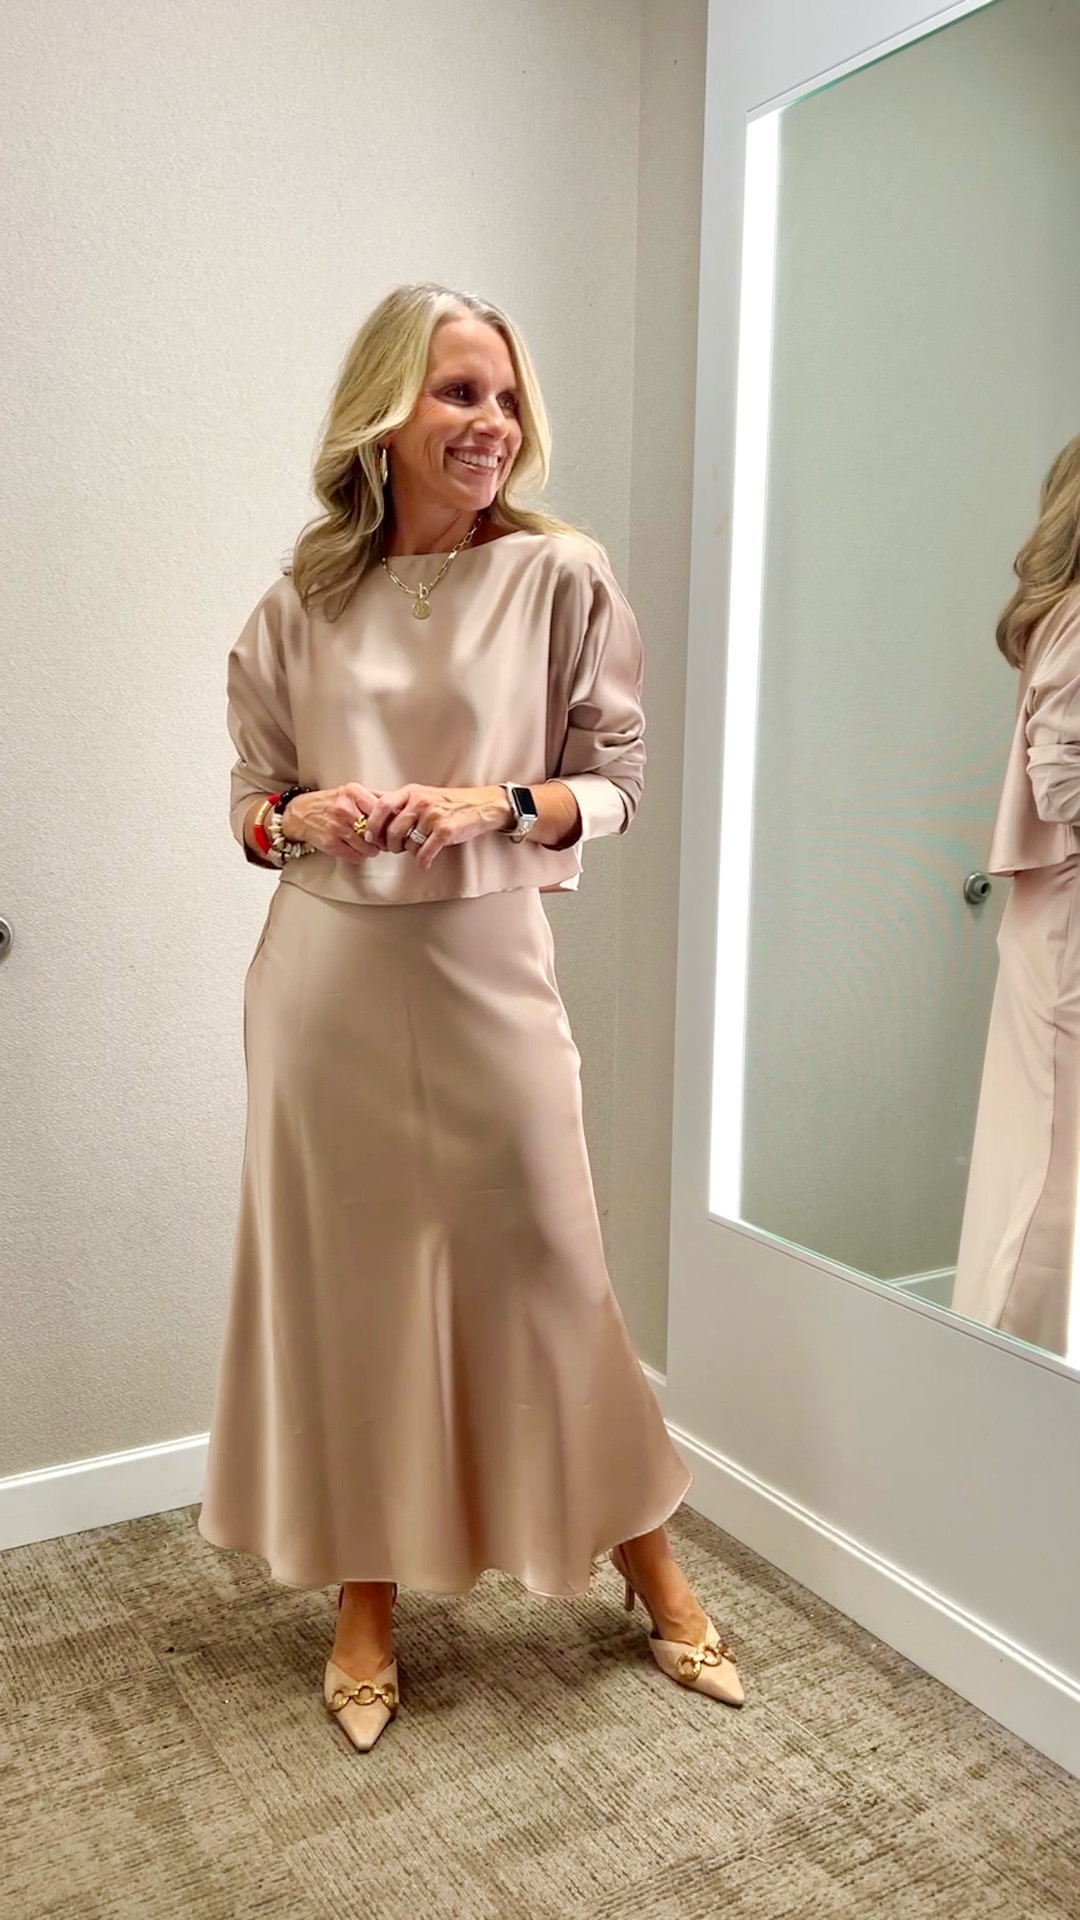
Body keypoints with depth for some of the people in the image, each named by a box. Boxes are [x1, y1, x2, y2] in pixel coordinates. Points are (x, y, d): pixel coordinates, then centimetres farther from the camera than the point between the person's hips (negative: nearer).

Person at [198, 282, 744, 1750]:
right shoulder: (304, 603, 4)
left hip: (483, 966, -2)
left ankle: (652, 1569, 31)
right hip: (326, 978, 2)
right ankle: (366, 1602, 31)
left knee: (547, 1266, 6)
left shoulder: (561, 576, -3)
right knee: (345, 1279, 10)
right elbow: (251, 795, 10)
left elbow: (617, 776, 1)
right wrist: (301, 818, -12)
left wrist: (499, 806, -17)